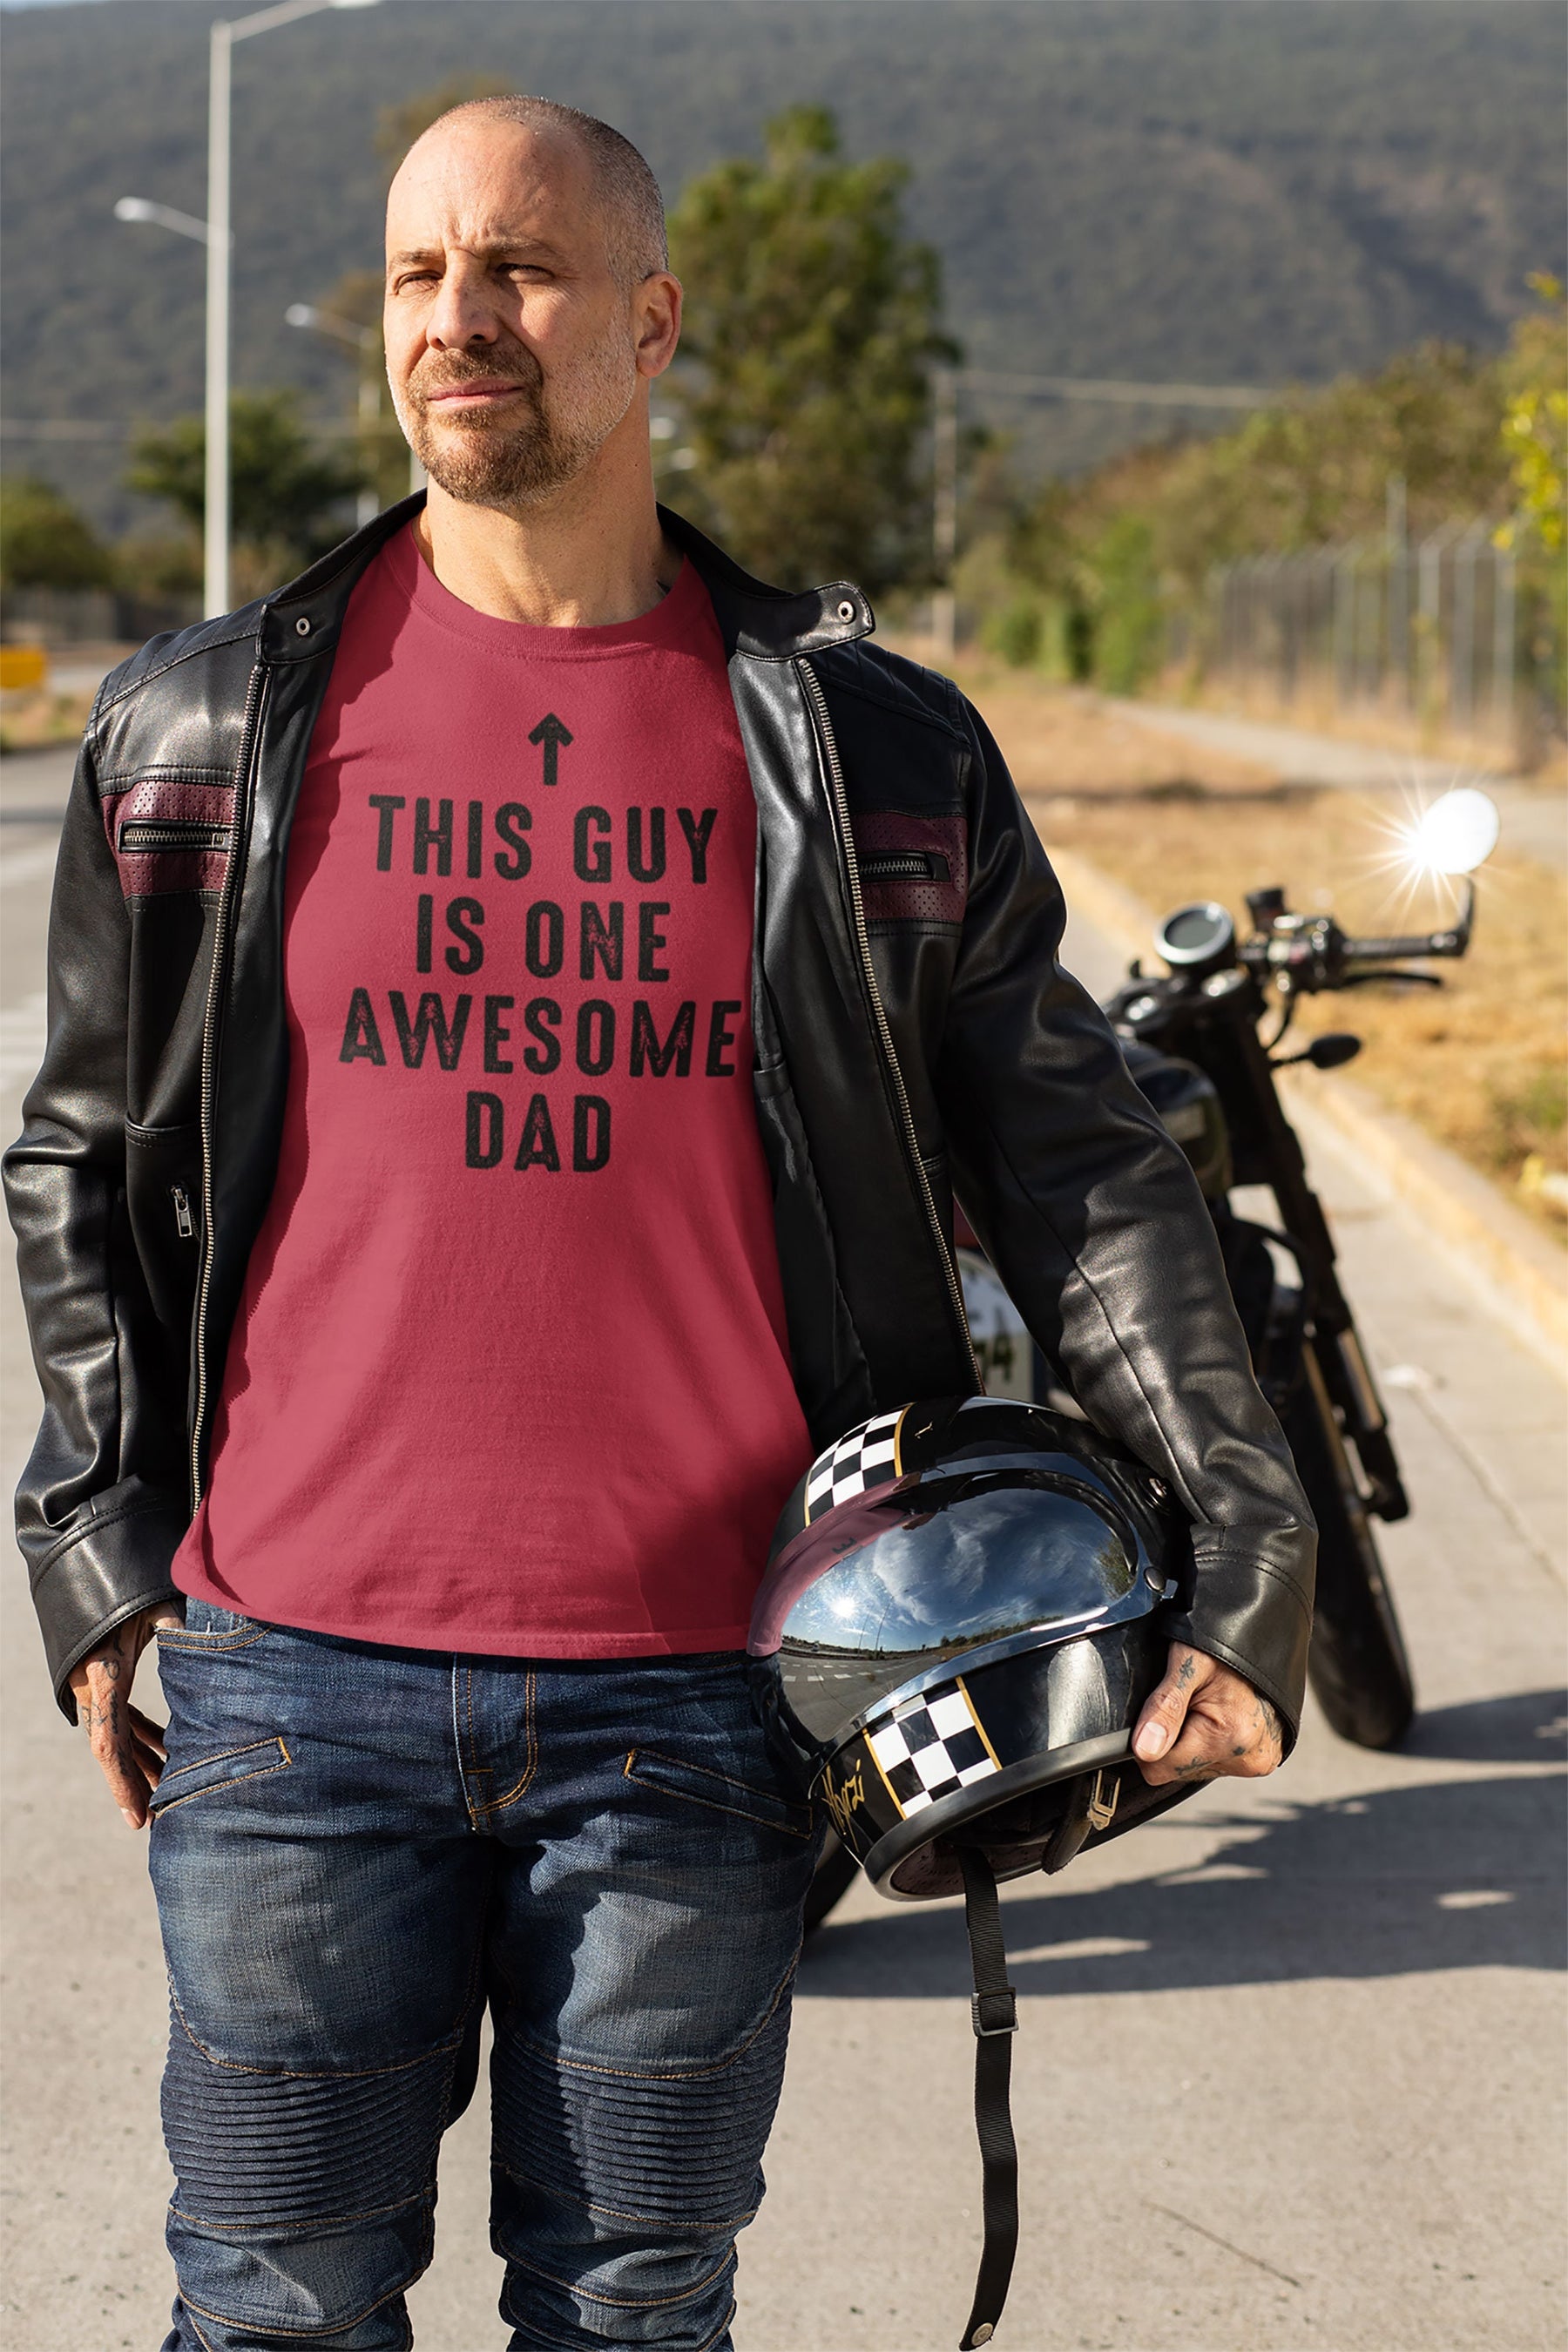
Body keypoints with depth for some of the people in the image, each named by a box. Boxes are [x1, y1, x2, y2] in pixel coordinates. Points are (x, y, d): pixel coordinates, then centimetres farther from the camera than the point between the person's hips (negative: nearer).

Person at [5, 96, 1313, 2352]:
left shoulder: (868, 750, 3)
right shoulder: (208, 729, 5)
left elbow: (1076, 1164, 6)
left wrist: (1244, 1541, -2)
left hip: (695, 1694, 0)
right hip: (296, 1679, 0)